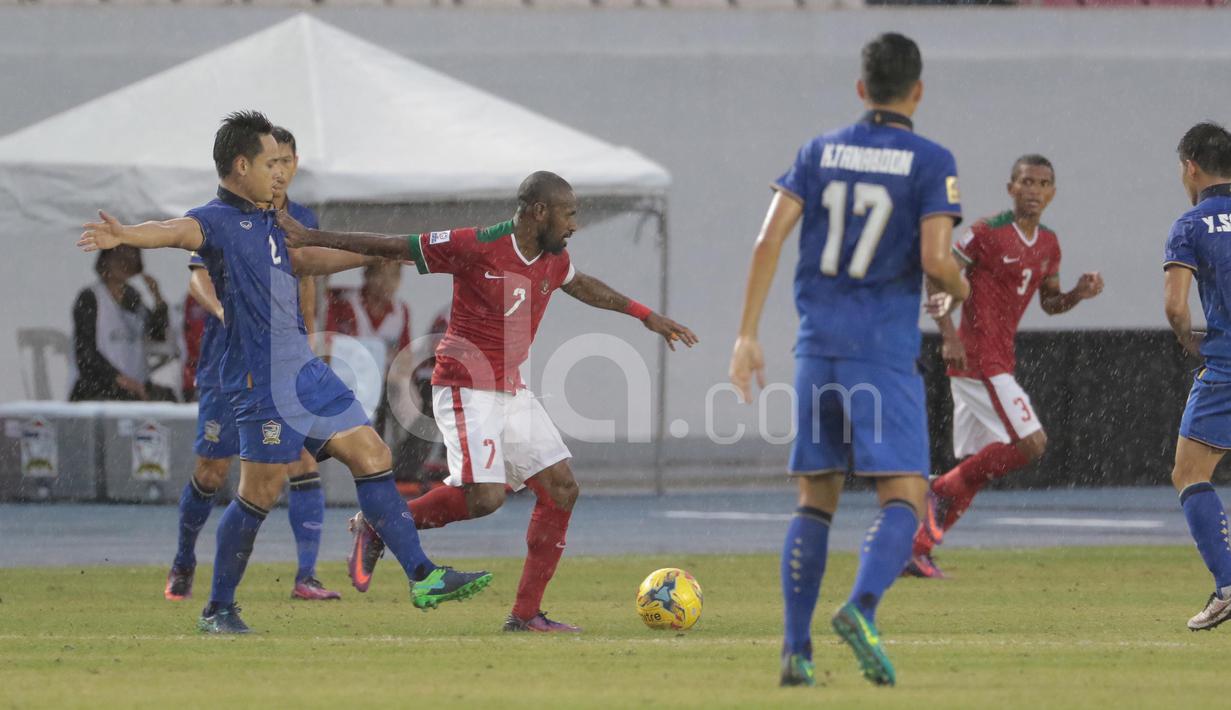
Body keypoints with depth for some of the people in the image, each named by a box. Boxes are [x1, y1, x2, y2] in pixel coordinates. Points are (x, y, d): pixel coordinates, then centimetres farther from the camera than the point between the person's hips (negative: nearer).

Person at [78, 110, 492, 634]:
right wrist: (124, 235, -55)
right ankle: (218, 609, 7)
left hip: (304, 369, 9)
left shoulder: (264, 222, 18)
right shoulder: (218, 221, -12)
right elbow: (178, 231, -33)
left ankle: (423, 578, 10)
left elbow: (304, 260, 34)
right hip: (262, 377, -9)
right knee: (260, 493, -6)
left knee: (371, 457, 7)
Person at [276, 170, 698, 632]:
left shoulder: (553, 261, 6)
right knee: (485, 496, -22)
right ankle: (377, 526, -1)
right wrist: (309, 238, -8)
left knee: (562, 489, 0)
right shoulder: (476, 248, -17)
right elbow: (393, 247, -10)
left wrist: (646, 316, 35)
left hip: (512, 391, 8)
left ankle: (526, 614, 5)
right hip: (466, 390, -8)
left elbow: (581, 285, 31)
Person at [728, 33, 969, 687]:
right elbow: (935, 258, -12)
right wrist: (961, 292, 12)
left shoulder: (820, 152, 9)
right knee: (904, 497, -6)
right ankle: (862, 609, -33)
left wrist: (747, 335, 3)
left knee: (816, 499, 13)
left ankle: (796, 650, 6)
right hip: (885, 351, -4)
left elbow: (769, 239, 1)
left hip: (817, 345, 4)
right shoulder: (931, 162, -2)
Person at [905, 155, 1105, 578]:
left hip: (999, 362, 9)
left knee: (975, 467, 8)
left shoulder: (1048, 245, 13)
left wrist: (1079, 293, 0)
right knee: (1031, 442, -15)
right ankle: (942, 490, -5)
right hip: (979, 362, -9)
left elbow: (1050, 303, 22)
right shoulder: (987, 233, -11)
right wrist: (950, 337, -19)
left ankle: (918, 551, 12)